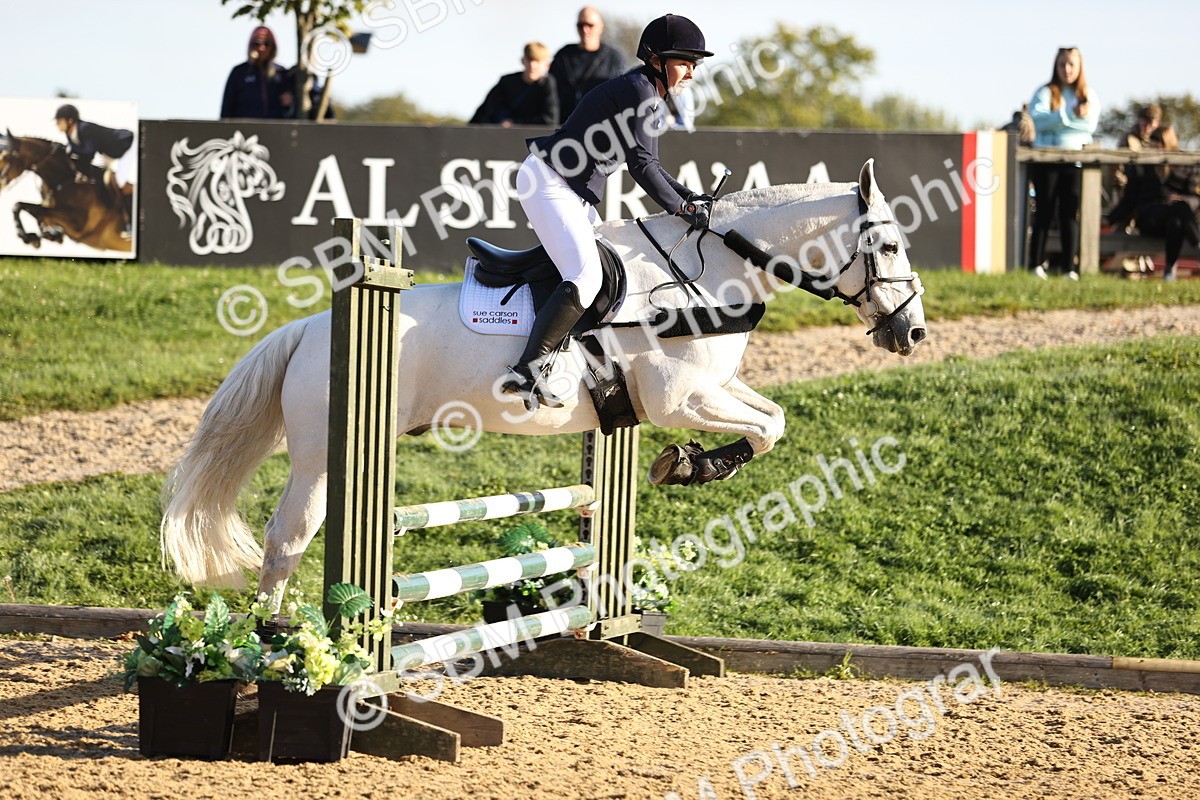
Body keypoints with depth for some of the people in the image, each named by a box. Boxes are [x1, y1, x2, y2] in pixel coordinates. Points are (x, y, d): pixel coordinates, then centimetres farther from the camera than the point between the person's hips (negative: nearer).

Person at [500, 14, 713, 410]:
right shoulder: (637, 90, -16)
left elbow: (648, 167, 20)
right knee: (585, 279, -22)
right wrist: (682, 208, -10)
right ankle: (525, 373, -25)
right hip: (547, 181, -11)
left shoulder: (650, 98, 16)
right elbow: (641, 165, -19)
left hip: (574, 192, 11)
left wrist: (693, 198, 10)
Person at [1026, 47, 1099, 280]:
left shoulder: (1089, 95, 10)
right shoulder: (1045, 93, 4)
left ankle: (1070, 268, -1)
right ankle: (1036, 265, 0)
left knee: (1070, 214, -1)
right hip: (1046, 161, -1)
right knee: (1044, 212, -1)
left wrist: (1055, 121, -11)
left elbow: (1090, 124, -6)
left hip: (1075, 161, 1)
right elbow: (1038, 120, -13)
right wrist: (1071, 114, -22)